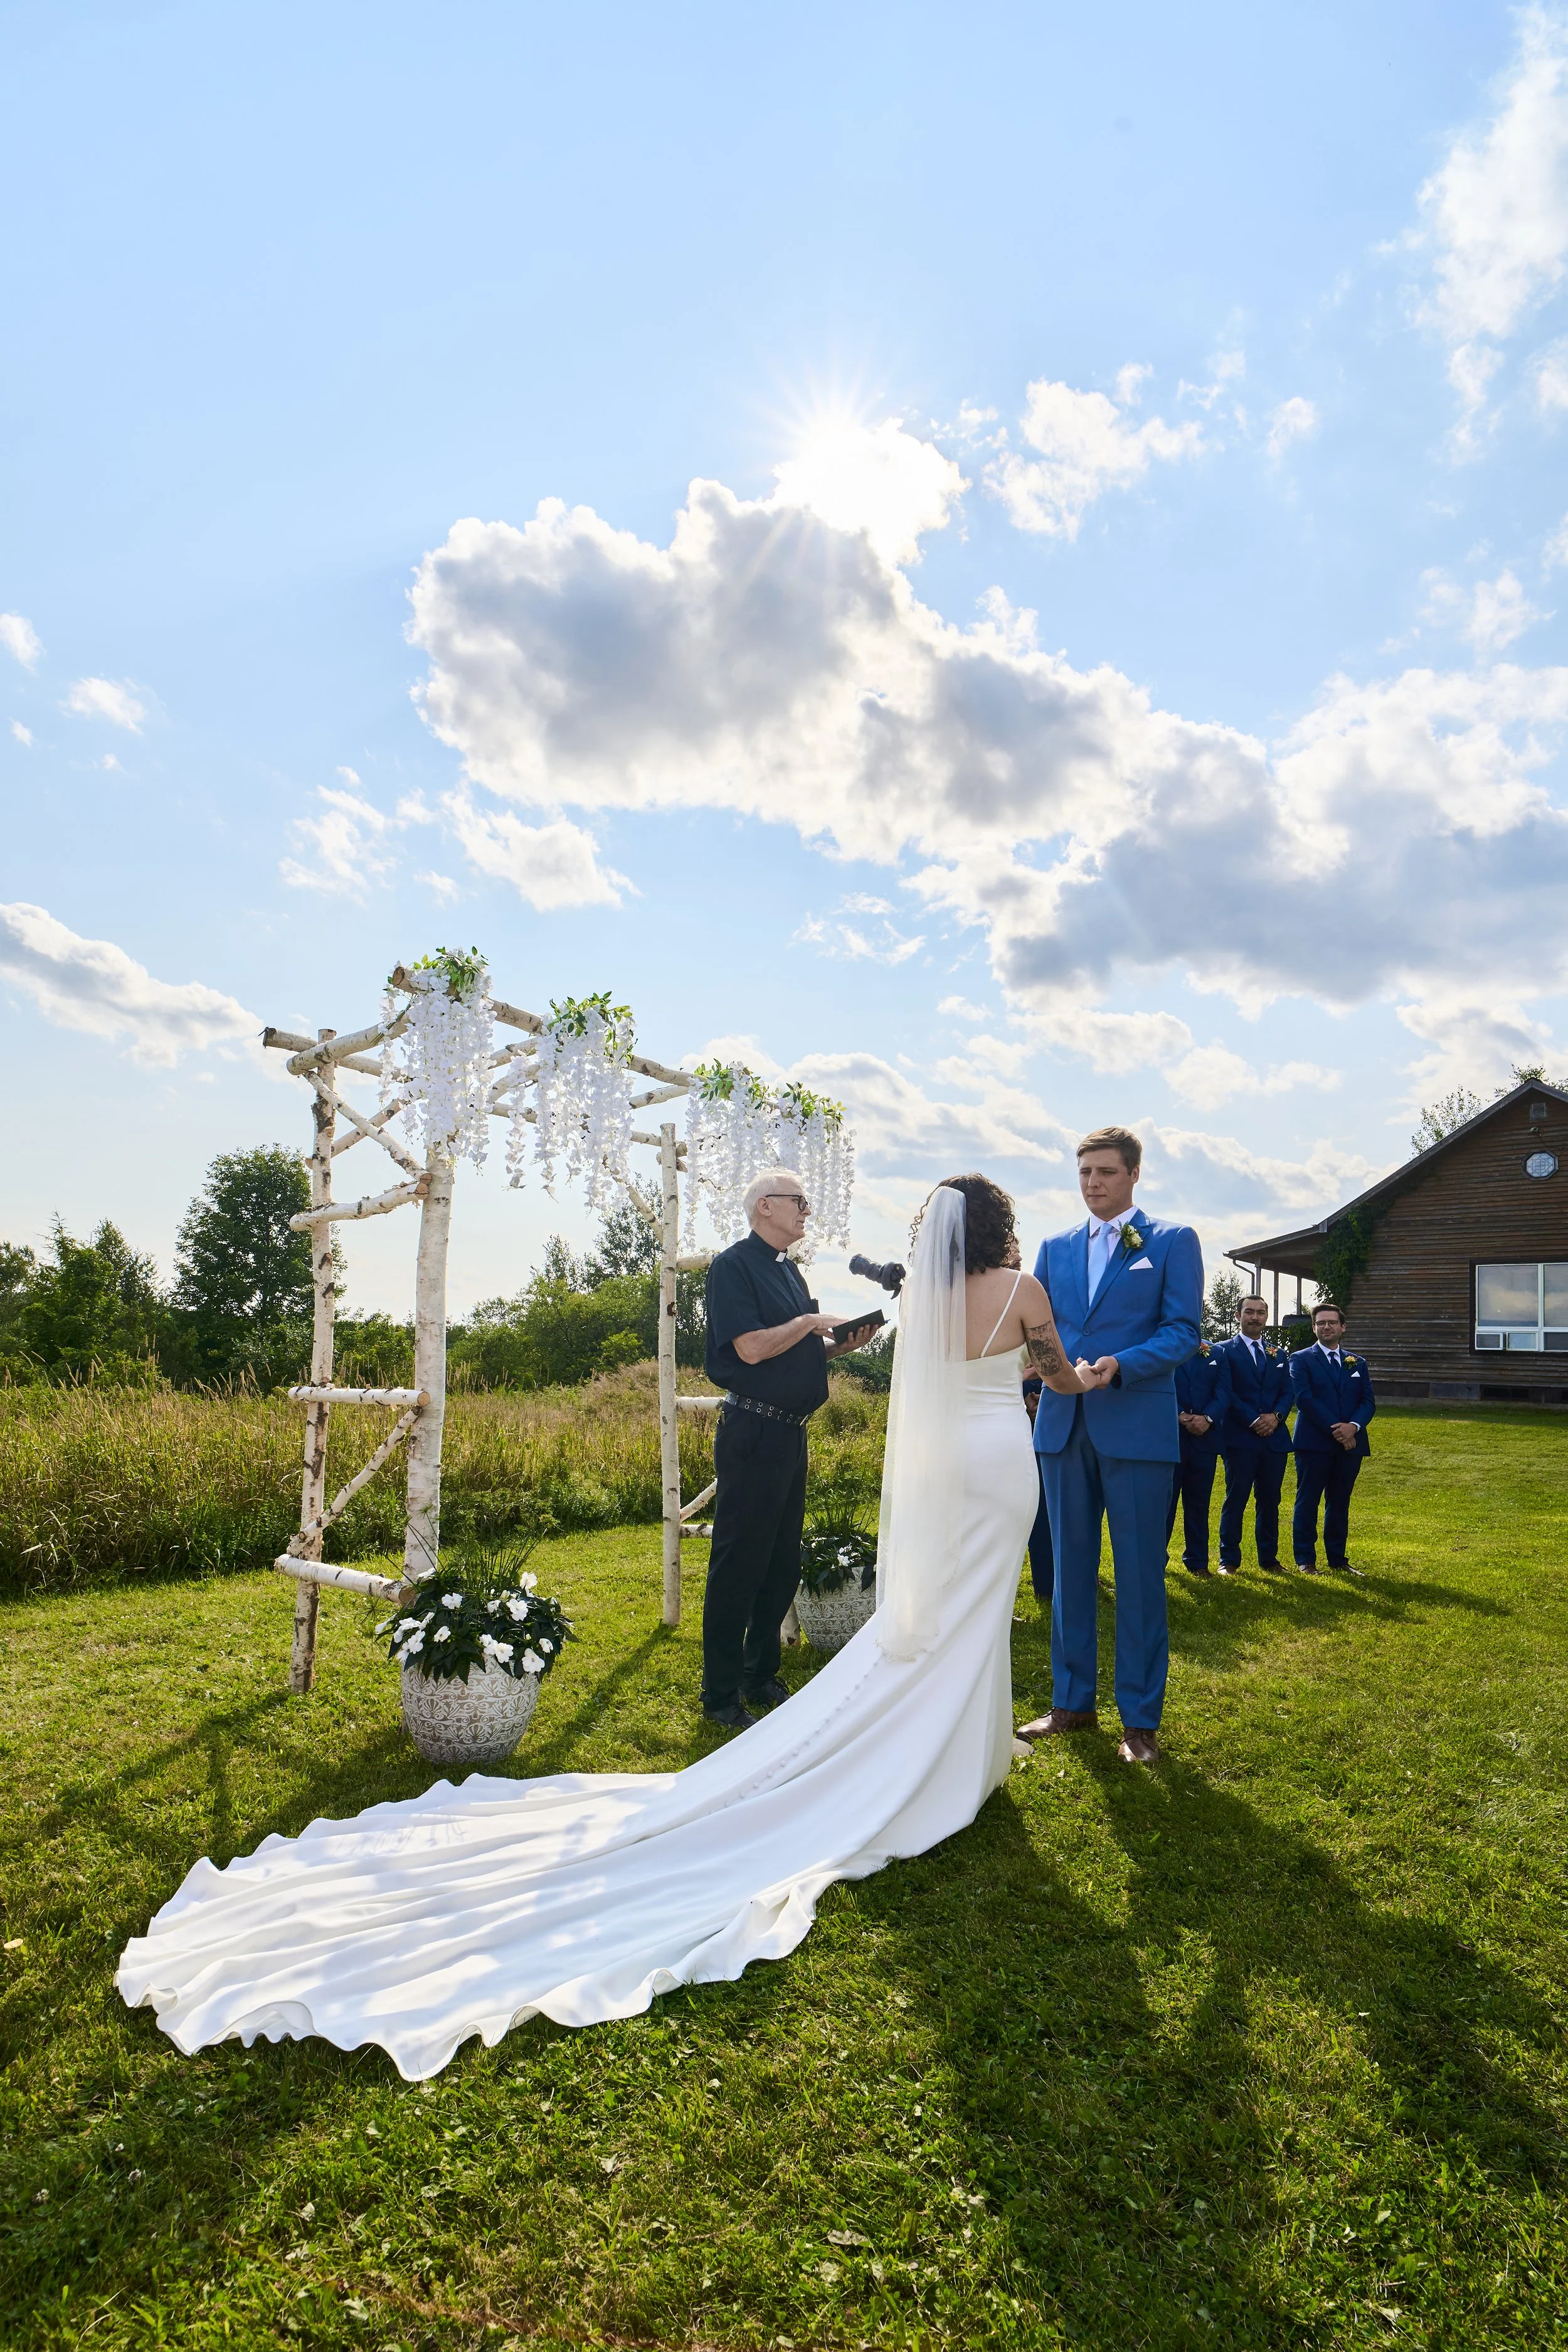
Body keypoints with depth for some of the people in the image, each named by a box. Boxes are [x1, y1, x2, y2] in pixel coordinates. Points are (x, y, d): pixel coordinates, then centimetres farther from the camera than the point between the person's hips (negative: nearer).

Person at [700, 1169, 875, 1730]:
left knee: (783, 1564, 15)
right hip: (753, 1435, -9)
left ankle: (762, 1677, 29)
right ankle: (721, 1696, 11)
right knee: (739, 1566, -1)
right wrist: (811, 1323, -9)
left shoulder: (788, 1270, 16)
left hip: (791, 1432, 9)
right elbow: (752, 1348, -21)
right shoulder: (733, 1265, -11)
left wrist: (839, 1344, 3)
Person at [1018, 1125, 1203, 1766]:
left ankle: (1140, 1719, 14)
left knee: (1139, 1575, 3)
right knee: (1070, 1568, 11)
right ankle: (1071, 1702, 24)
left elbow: (1182, 1332, -6)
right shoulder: (1056, 1248, 15)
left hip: (1136, 1428, -4)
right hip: (1064, 1425, 4)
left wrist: (1118, 1365, -21)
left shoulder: (1173, 1242, 2)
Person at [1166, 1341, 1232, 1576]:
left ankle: (1197, 1562, 15)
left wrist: (1207, 1418, -13)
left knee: (1199, 1503, 7)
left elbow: (1223, 1393, 4)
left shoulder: (1216, 1353, 13)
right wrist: (1179, 1415, -18)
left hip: (1205, 1438, 3)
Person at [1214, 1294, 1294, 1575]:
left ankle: (1269, 1557, 18)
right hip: (1240, 1437, -4)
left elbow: (1287, 1392, 10)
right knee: (1235, 1499, -2)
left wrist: (1276, 1416, -9)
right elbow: (1227, 1393, -7)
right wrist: (1254, 1421, -15)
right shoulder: (1226, 1350, 1)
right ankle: (1229, 1560, 5)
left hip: (1275, 1437, 4)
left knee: (1270, 1500, 8)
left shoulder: (1279, 1354, 17)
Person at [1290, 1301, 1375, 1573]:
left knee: (1340, 1503, 9)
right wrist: (1334, 1428, -16)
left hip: (1350, 1443, 4)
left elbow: (1368, 1402, 7)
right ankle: (1305, 1560, 5)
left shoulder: (1358, 1363, 16)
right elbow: (1304, 1399, -9)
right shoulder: (1301, 1359, 2)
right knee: (1308, 1501, -1)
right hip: (1314, 1442, -4)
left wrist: (1353, 1426, -12)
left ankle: (1338, 1559, 17)